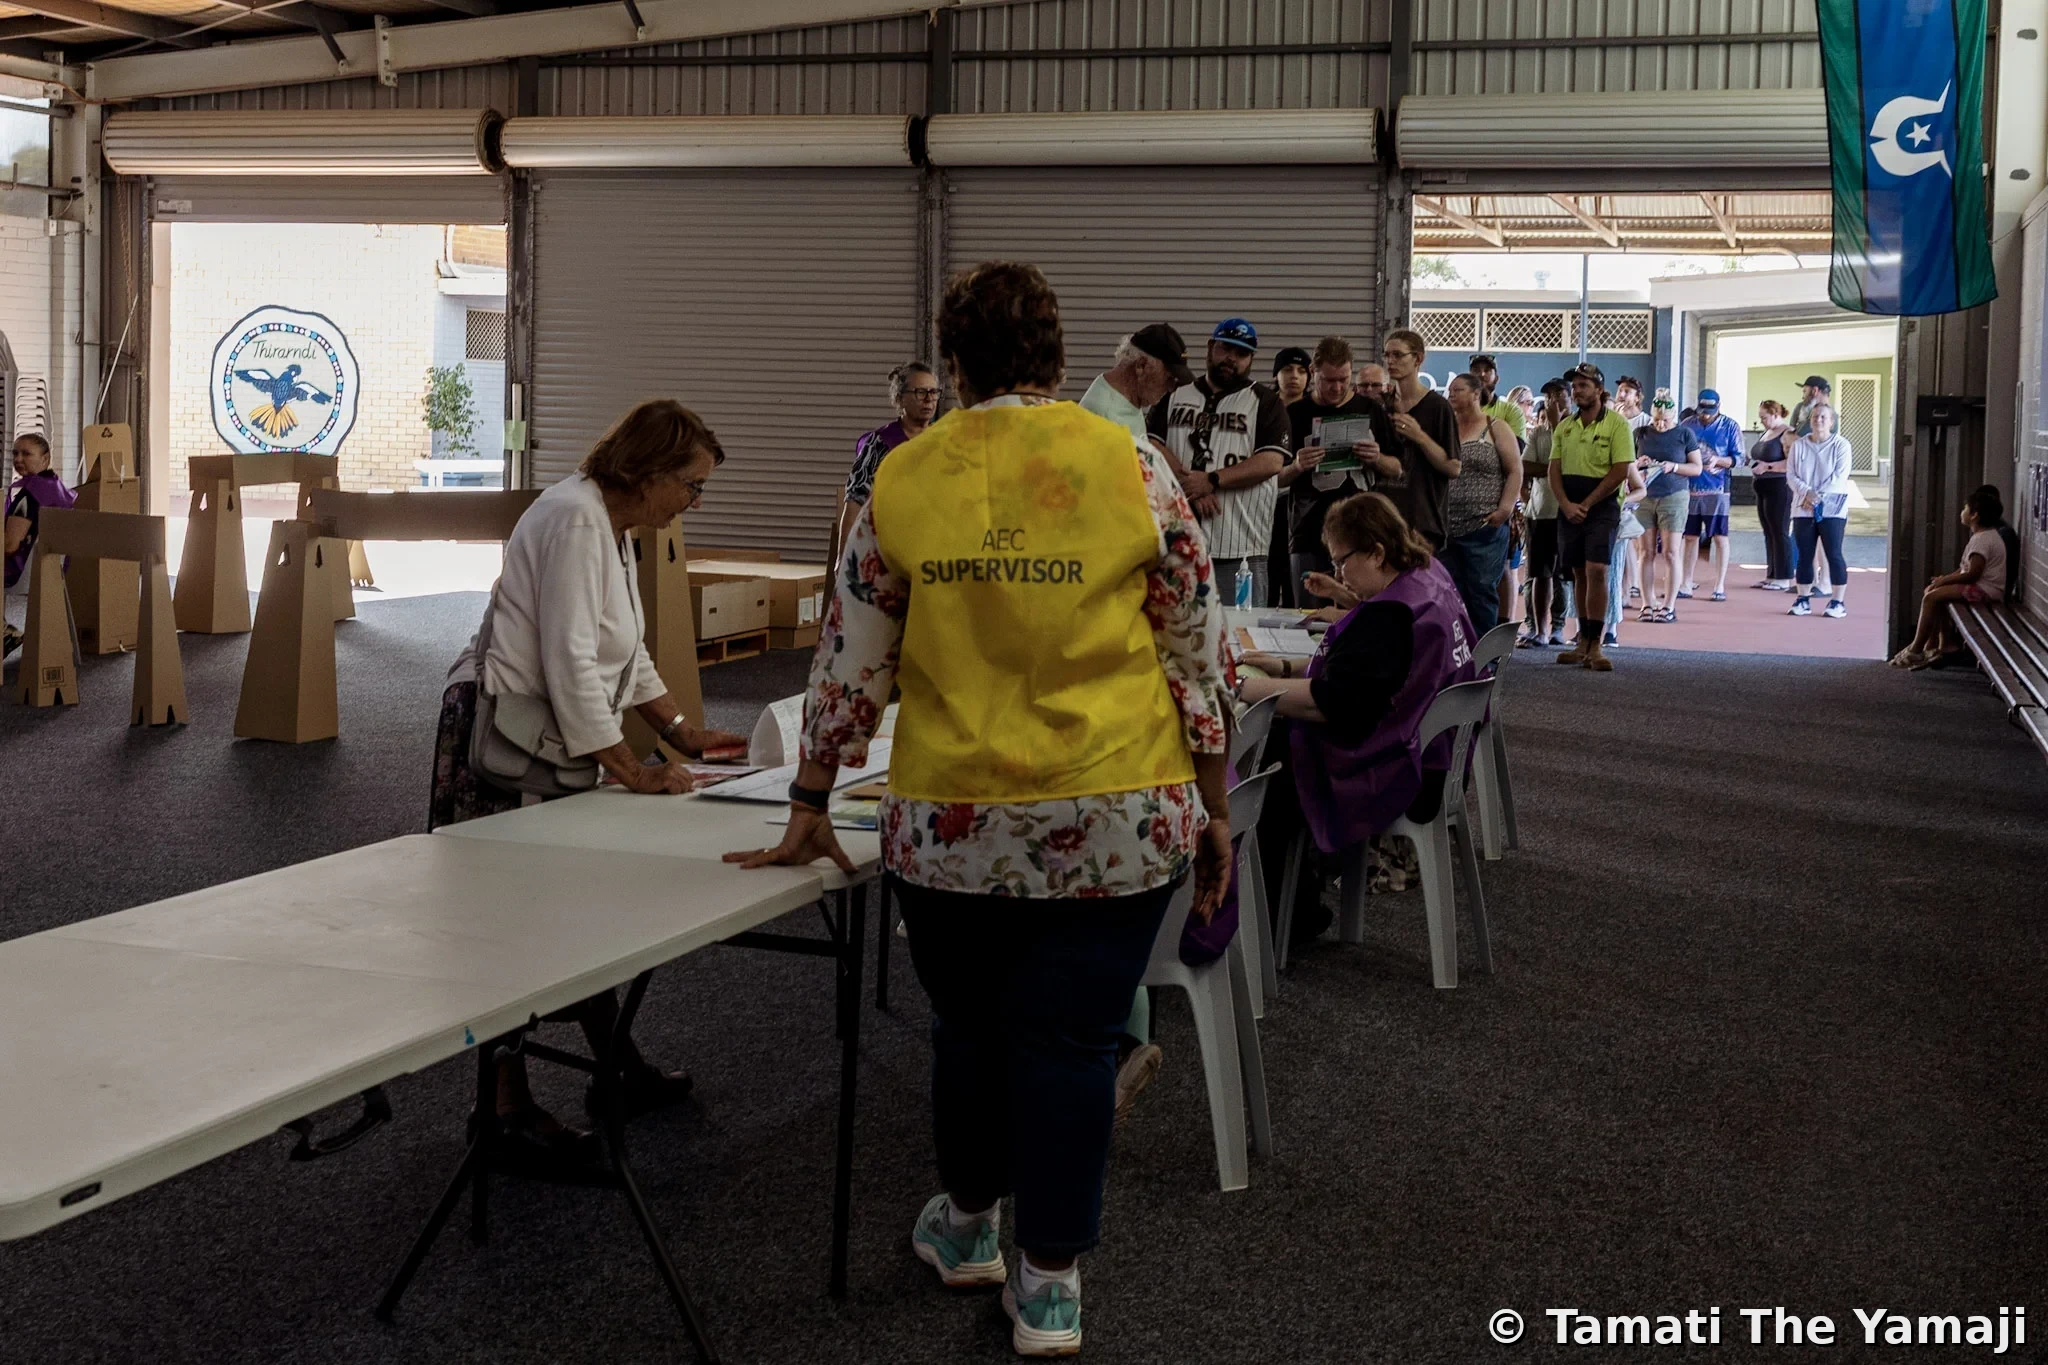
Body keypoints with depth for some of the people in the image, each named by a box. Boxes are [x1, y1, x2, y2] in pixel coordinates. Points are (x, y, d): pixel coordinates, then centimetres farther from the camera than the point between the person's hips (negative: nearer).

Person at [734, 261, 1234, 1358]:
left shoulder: (902, 480, 0)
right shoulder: (1132, 468, -3)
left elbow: (849, 661, 6)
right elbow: (1195, 652, 0)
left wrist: (809, 806, 16)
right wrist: (1214, 807, 10)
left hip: (949, 819, 1)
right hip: (1115, 817, -1)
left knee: (968, 1024, 19)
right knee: (1070, 1040, 7)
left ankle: (965, 1225, 39)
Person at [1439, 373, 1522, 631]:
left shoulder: (1497, 429, 3)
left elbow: (1515, 471, -2)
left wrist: (1505, 508, -13)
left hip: (1484, 527, -4)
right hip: (1448, 528, 4)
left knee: (1482, 591, -3)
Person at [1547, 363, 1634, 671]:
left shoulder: (1616, 423, -4)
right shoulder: (1565, 427, 12)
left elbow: (1621, 472, -10)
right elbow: (1555, 470, 9)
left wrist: (1586, 504, -12)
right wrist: (1566, 505, -8)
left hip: (1601, 507, -5)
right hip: (1569, 509, 5)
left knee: (1596, 570, -15)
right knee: (1579, 573, 8)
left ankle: (1595, 646, -14)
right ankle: (1583, 642, 14)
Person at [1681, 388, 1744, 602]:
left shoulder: (1730, 426, -1)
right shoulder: (1687, 425, 6)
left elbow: (1738, 458, -2)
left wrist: (1718, 460, -19)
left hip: (1717, 489, -3)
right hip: (1690, 487, 3)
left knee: (1720, 537, -1)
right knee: (1690, 536, 7)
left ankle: (1720, 586, 5)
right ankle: (1687, 584, 14)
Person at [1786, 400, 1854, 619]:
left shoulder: (1841, 445, -1)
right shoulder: (1799, 445, 9)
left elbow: (1840, 477, -9)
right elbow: (1791, 475, 3)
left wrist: (1819, 496, -15)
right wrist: (1806, 493, -13)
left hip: (1832, 509, -3)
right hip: (1803, 509, 3)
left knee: (1833, 554, -5)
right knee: (1804, 555, 5)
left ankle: (1839, 601, -2)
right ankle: (1804, 599, 11)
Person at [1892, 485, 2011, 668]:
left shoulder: (1982, 539, -18)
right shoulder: (1987, 535, 16)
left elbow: (1972, 574, -24)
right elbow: (1967, 569, 18)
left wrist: (1944, 580, -12)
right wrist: (1946, 578, 6)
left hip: (1985, 590, -11)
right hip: (1983, 587, 11)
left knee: (1931, 597, -18)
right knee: (1933, 591, 11)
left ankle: (1916, 650, -13)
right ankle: (1947, 643, 5)